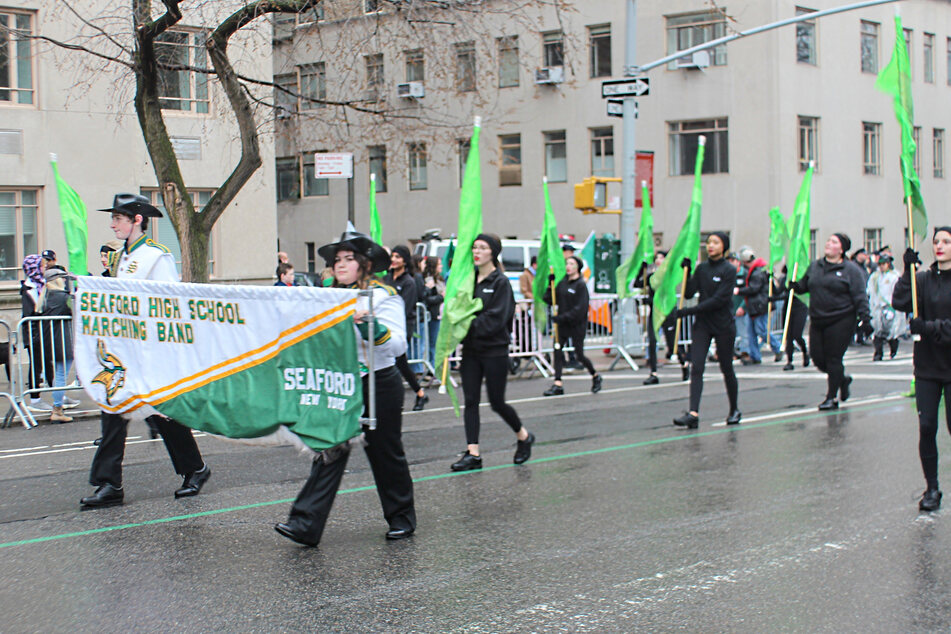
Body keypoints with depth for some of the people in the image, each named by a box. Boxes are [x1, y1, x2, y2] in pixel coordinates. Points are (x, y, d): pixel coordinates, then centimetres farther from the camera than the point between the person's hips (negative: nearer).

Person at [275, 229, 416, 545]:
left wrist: (373, 328, -35)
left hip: (379, 385, -6)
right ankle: (306, 525, -9)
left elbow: (398, 345, -20)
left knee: (386, 453, 7)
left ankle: (402, 518, 25)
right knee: (330, 452, -3)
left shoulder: (383, 296, -10)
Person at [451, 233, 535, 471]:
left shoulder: (500, 282, -10)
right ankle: (472, 453, 4)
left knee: (497, 402, 2)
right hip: (470, 349, 6)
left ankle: (524, 436, 27)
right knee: (470, 400, 1)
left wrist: (469, 326, -19)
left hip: (494, 351, -6)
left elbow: (496, 319, -17)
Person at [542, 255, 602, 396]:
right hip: (562, 324, 6)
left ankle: (595, 376, 27)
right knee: (557, 349, -7)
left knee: (579, 355, 1)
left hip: (577, 325, -5)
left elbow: (580, 309, -17)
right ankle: (558, 384, -6)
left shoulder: (581, 285, -10)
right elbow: (549, 300, 9)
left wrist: (563, 317, -23)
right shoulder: (562, 283, 8)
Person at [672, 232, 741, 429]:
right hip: (702, 324, 4)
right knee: (696, 367, -9)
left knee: (726, 368, 7)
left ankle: (734, 410, 27)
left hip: (723, 325, -4)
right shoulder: (701, 268, 8)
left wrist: (688, 311, -19)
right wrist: (686, 271, -8)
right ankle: (693, 413, -16)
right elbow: (689, 293, 3)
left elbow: (719, 300, -17)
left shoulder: (729, 270, -9)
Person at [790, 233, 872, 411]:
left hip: (841, 321, -6)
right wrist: (793, 285, -1)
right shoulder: (815, 266, 12)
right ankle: (842, 379, 32)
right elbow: (803, 286, 21)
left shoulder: (851, 269, -3)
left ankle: (831, 398, 8)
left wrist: (864, 319, -14)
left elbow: (860, 297, -6)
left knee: (834, 358, -3)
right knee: (818, 358, 5)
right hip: (817, 321, 6)